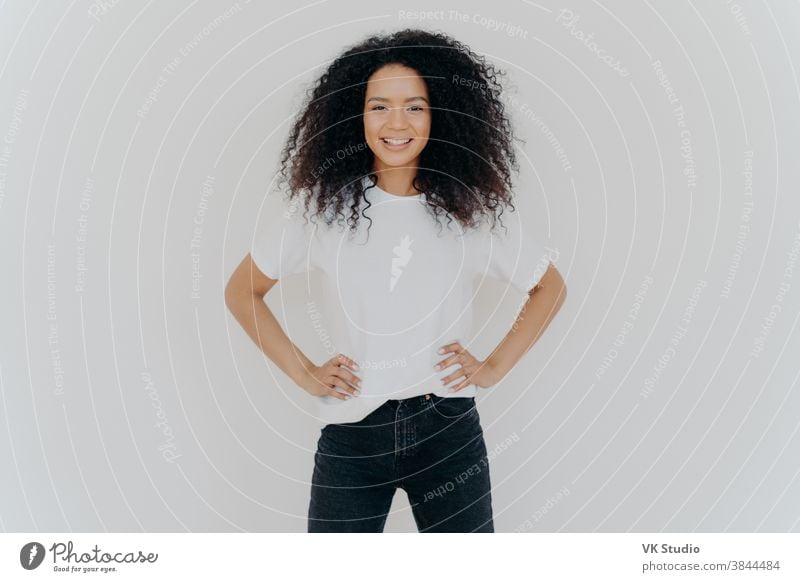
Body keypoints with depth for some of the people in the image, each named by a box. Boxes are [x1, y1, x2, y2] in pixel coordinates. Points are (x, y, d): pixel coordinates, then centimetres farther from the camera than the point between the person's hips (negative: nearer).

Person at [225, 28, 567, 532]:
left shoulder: (473, 208, -1)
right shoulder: (323, 205, -2)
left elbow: (550, 288, 13)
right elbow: (242, 291, 8)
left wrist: (494, 367, 4)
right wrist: (303, 372, 1)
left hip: (449, 430, 1)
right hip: (350, 436, 0)